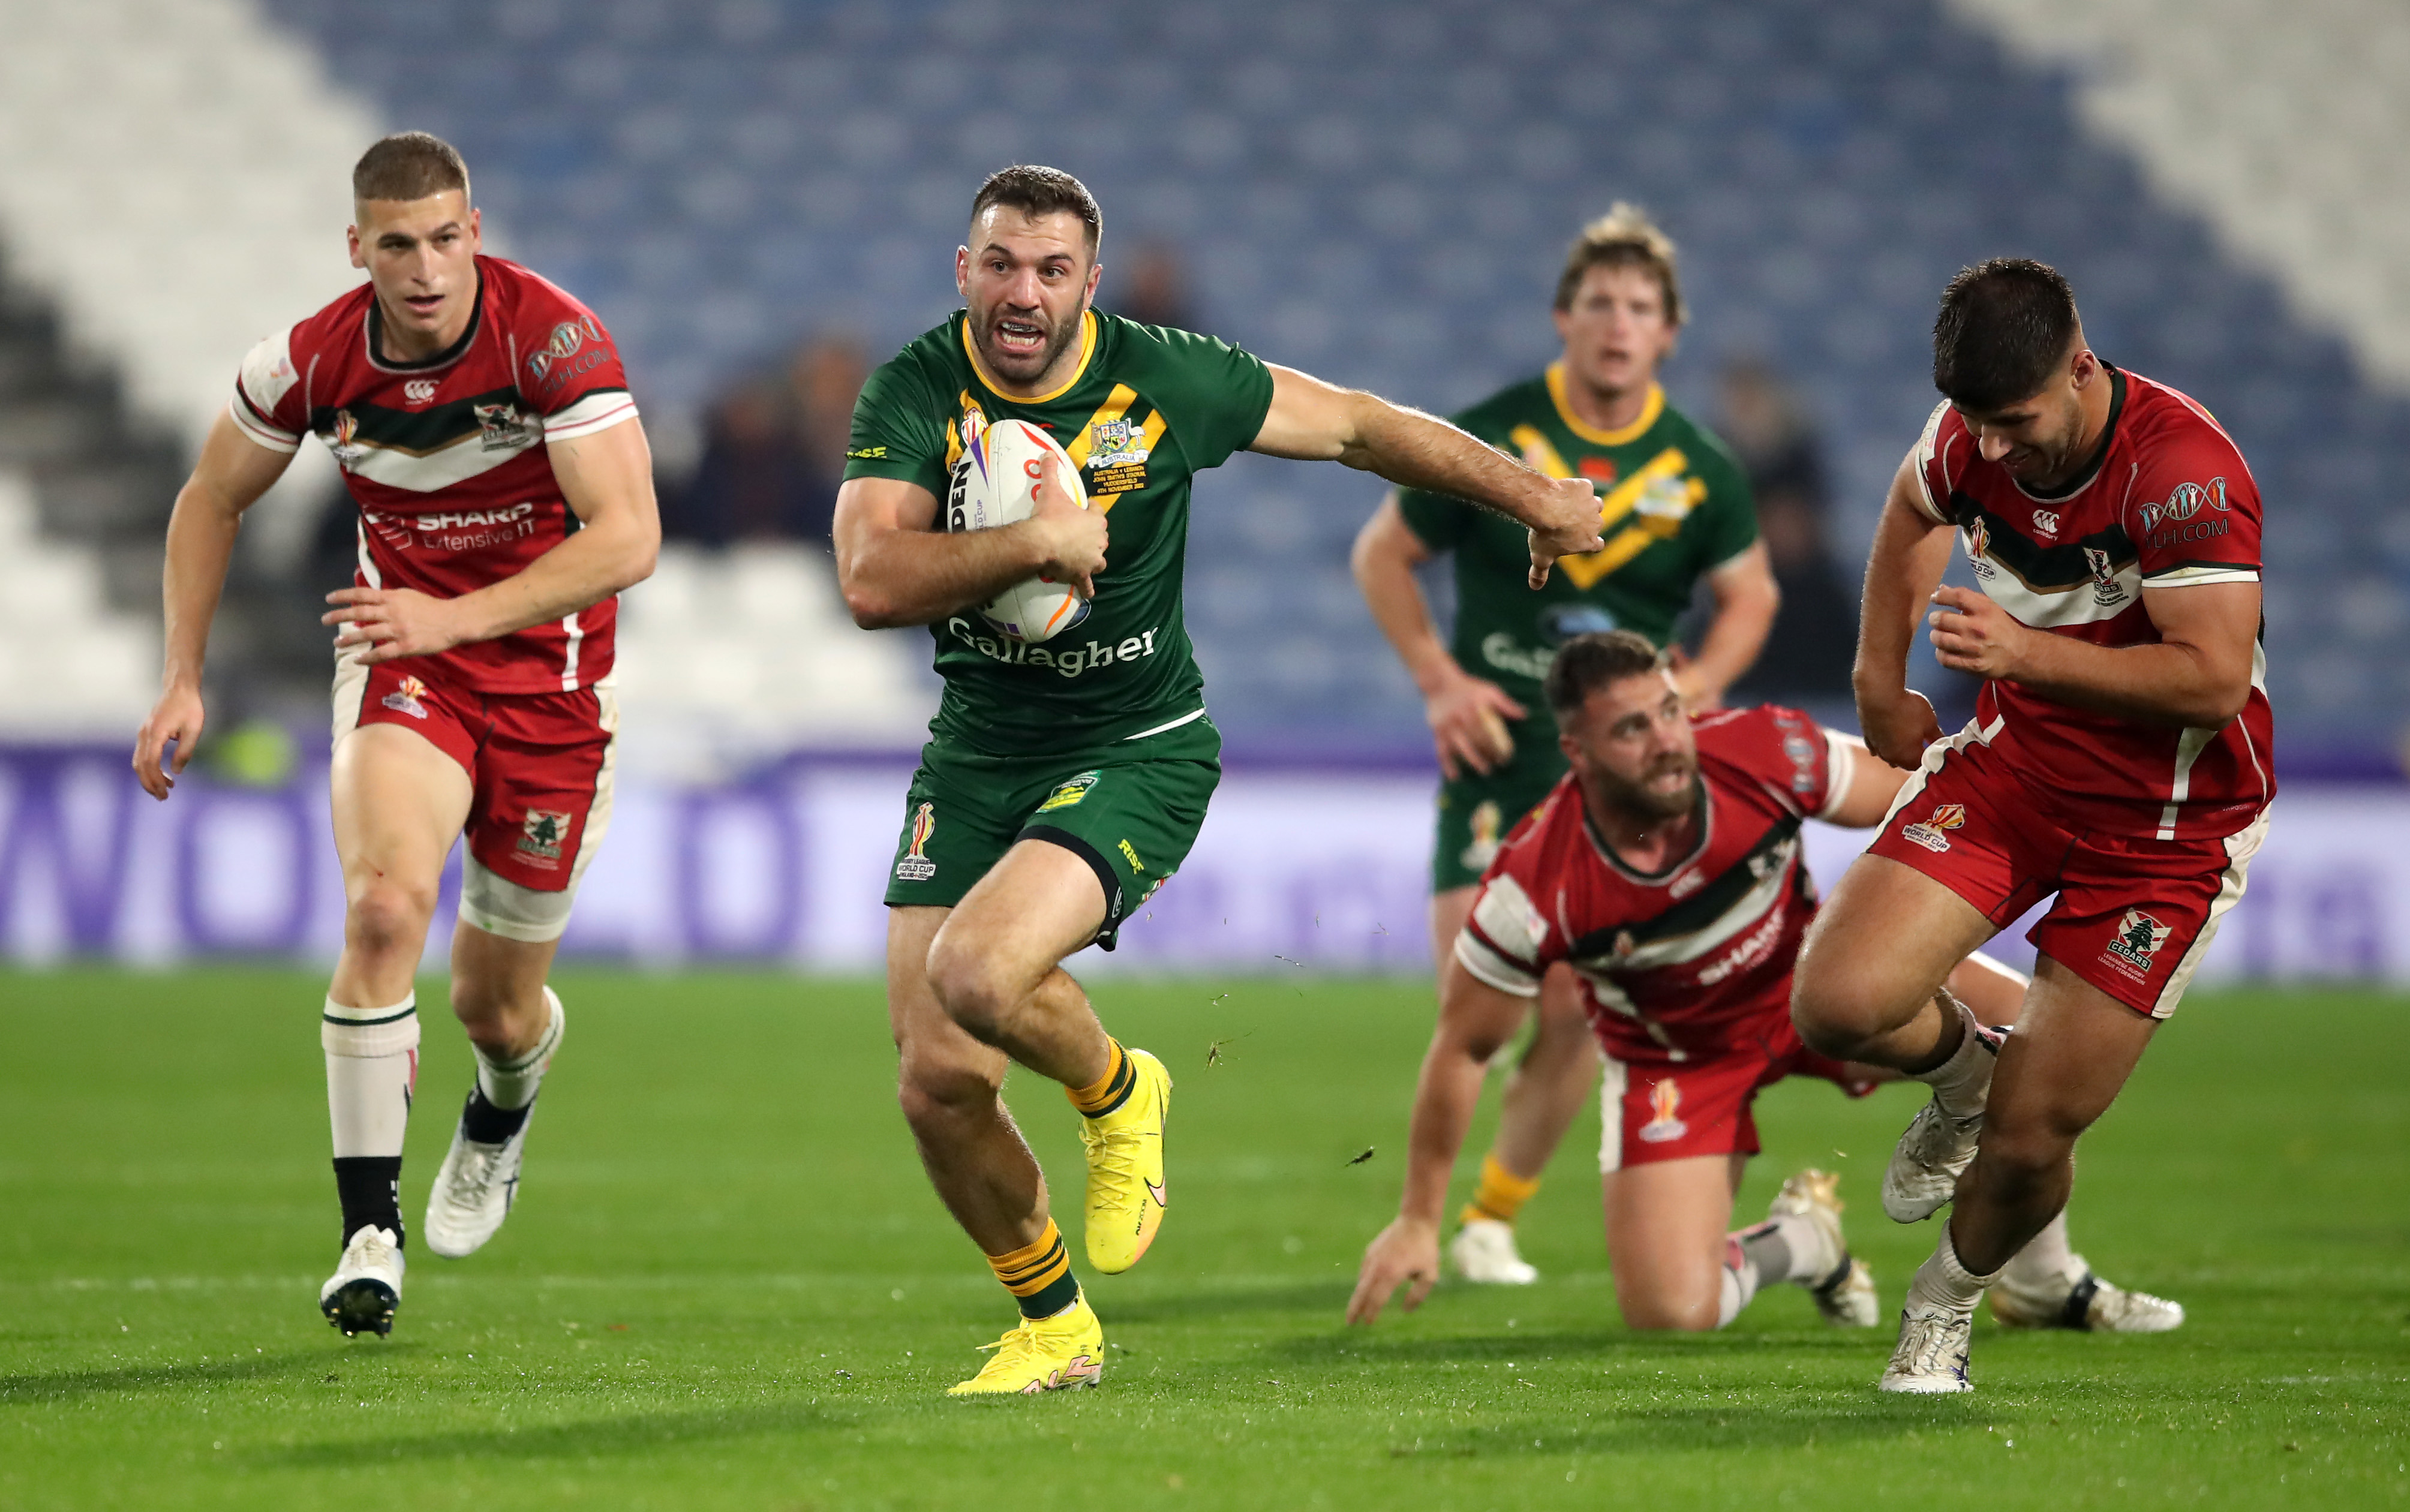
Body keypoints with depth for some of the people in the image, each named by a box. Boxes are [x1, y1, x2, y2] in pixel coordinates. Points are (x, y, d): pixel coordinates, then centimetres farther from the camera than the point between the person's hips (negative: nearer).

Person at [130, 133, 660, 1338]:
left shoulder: (554, 338, -21)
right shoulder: (312, 361, -11)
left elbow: (627, 538, -25)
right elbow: (212, 502, 8)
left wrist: (456, 618, -33)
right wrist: (184, 680, 2)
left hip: (546, 664, -1)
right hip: (401, 661, 1)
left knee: (495, 1006, 6)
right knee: (385, 902, -28)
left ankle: (502, 1112, 47)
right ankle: (369, 1232, -23)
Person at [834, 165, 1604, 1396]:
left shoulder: (1164, 380, -12)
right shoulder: (914, 394, -10)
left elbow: (1357, 426, 2)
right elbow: (871, 582, -22)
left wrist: (1536, 498, 10)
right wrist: (1032, 541, -34)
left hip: (1137, 751, -3)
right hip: (975, 755, 3)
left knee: (978, 972, -29)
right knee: (939, 1087, -4)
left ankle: (1116, 1092, 6)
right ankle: (1053, 1328, 23)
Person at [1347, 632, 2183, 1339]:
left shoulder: (1765, 753, -27)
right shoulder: (1534, 890, -31)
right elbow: (1462, 1048, -15)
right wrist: (1418, 1222, -9)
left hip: (1810, 977, 2)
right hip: (1673, 1052, -2)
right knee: (1671, 1314, -19)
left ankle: (2043, 1283, 7)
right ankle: (1797, 1241, 18)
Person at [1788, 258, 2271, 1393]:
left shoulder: (2182, 468, -26)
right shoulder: (1971, 439, -6)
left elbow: (2216, 679, -30)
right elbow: (1917, 507, 20)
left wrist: (2024, 652, -34)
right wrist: (1880, 674, 16)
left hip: (2164, 820, -5)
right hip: (2013, 762, 5)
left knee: (2031, 1136, -5)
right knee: (1839, 1004, -17)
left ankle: (1949, 1302, 28)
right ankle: (1961, 1071, 19)